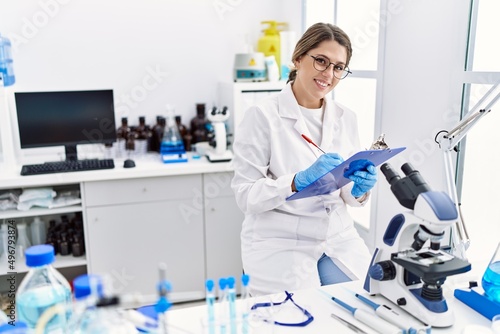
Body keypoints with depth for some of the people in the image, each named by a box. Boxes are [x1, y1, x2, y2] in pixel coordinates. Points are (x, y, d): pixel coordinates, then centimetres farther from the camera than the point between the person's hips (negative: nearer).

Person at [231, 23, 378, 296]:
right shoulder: (262, 115, -11)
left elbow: (348, 196, 9)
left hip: (338, 237, 5)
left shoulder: (345, 118, 5)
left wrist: (359, 189, -14)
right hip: (281, 242, -5)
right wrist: (299, 181, -28)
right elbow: (246, 196, -14)